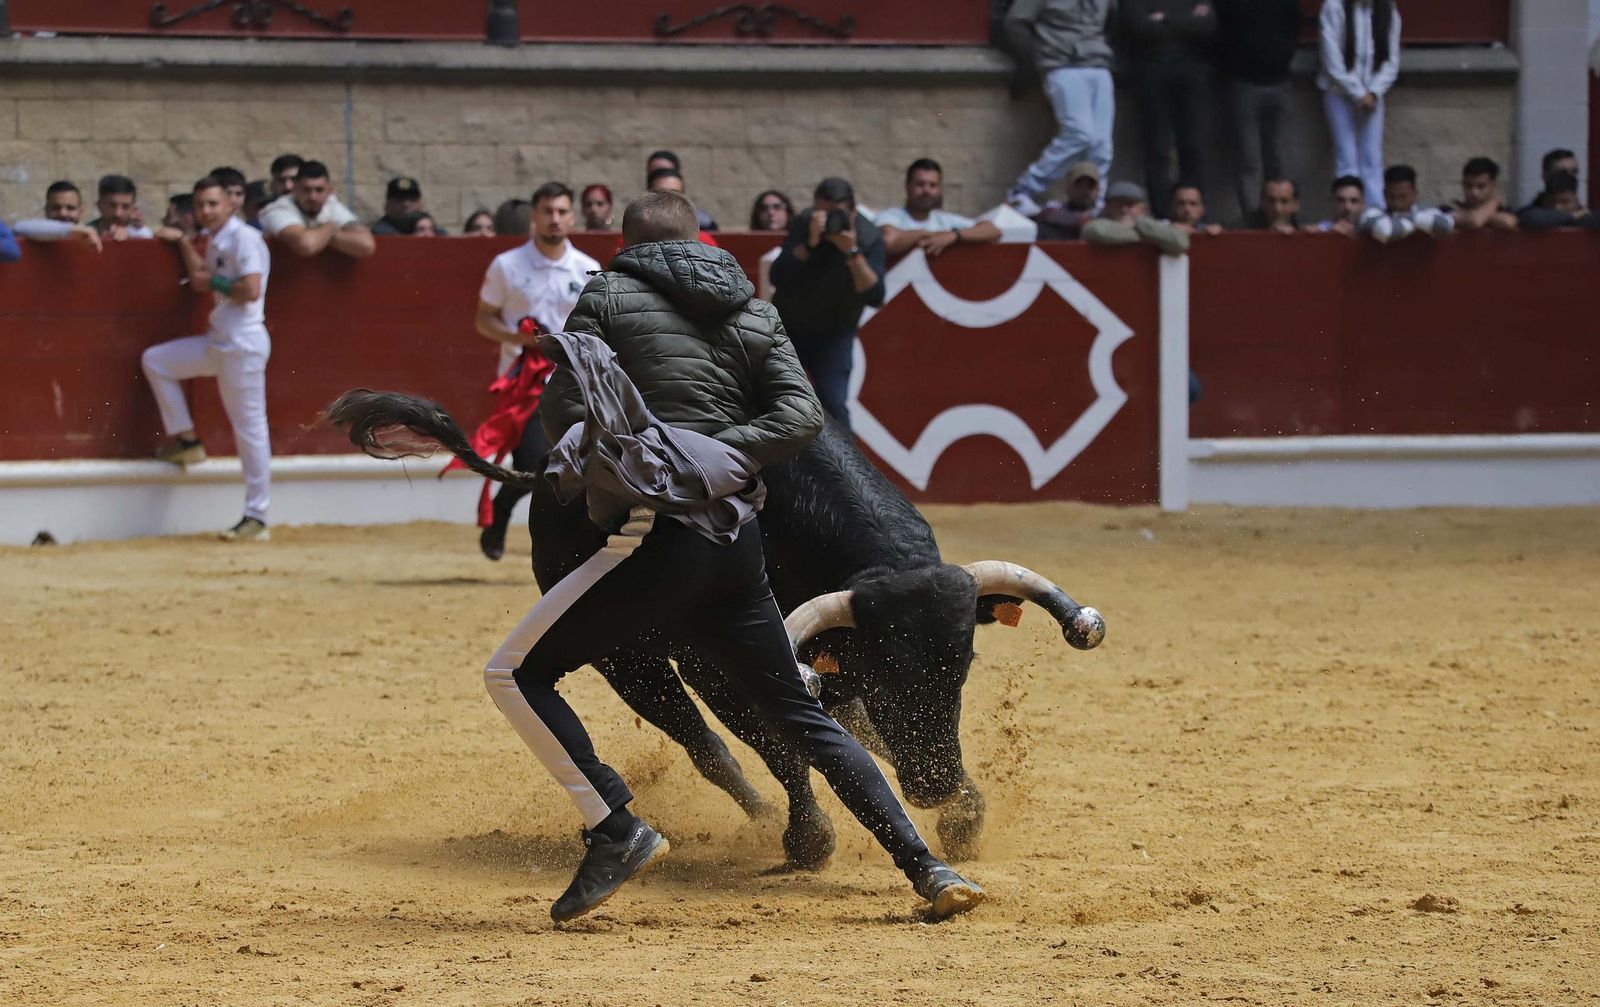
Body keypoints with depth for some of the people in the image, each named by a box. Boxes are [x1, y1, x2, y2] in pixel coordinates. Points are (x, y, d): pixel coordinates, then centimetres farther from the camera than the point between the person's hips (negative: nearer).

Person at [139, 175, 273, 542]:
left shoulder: (245, 238, -13)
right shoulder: (216, 242, 15)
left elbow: (251, 290, -22)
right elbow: (201, 279, 26)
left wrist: (213, 283, -10)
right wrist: (184, 244, 22)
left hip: (244, 344, -10)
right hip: (218, 343, 10)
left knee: (250, 428, -6)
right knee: (155, 360, 14)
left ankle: (256, 518, -4)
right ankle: (185, 440, 15)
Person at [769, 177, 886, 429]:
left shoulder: (869, 238, -19)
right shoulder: (803, 225, -16)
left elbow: (874, 297, -29)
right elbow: (779, 278, -27)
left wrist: (853, 253, -40)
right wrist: (810, 243, -39)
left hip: (833, 334, -2)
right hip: (787, 327, 2)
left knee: (833, 404, -19)